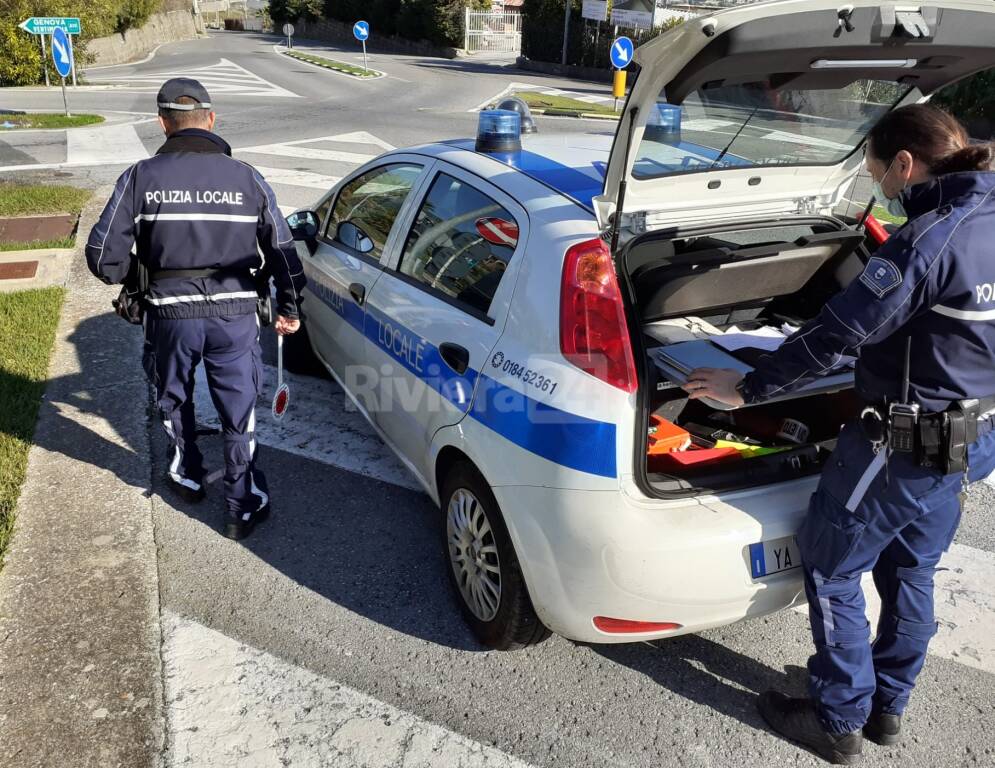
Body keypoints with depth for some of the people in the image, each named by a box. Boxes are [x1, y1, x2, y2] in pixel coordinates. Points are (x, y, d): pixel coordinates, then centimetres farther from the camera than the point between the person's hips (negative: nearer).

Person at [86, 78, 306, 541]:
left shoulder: (141, 177, -6)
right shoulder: (246, 178, -2)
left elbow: (103, 255, -8)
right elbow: (282, 250, 1)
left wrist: (132, 277, 15)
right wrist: (289, 307, 15)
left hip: (170, 312, 0)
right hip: (235, 313, 0)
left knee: (174, 400, 25)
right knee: (239, 412, 11)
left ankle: (186, 477, 44)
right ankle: (243, 507, 18)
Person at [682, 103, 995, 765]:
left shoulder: (931, 238, -23)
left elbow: (838, 333, -25)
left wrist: (748, 389, -17)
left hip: (905, 444, -9)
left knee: (831, 569, 7)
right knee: (909, 569, 22)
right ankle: (888, 707, 38)